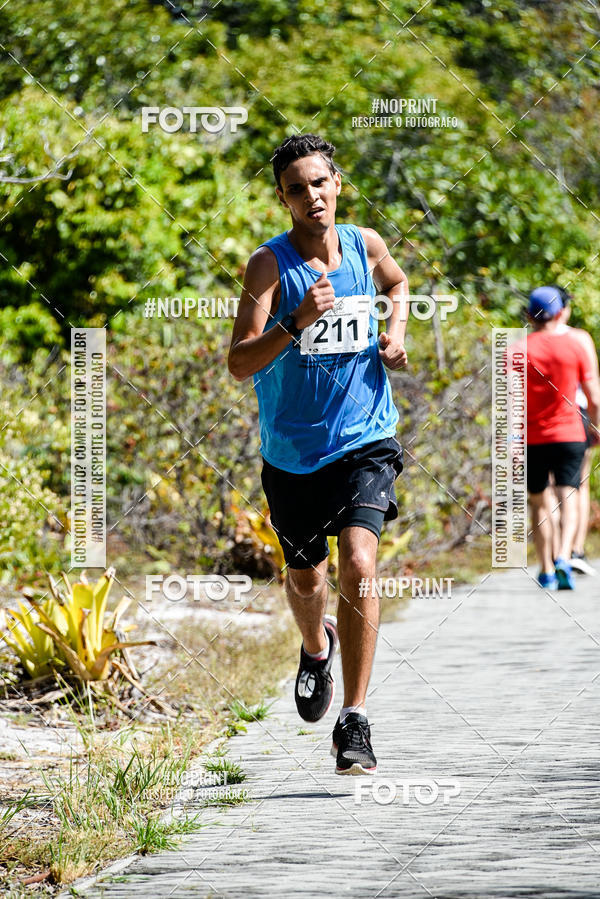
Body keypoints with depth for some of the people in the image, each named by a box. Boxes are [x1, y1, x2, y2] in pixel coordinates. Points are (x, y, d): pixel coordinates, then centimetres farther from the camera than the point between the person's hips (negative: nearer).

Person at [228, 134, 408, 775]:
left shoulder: (365, 245, 0)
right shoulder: (269, 264, -12)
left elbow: (398, 283, 26)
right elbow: (239, 364, -21)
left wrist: (395, 332, 6)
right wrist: (296, 322, -36)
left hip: (364, 440, 0)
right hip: (292, 451, 0)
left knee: (358, 564, -19)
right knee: (305, 578, 16)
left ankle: (354, 723, -16)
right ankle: (317, 648, 53)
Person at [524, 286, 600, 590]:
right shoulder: (575, 347, 0)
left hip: (531, 439, 1)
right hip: (569, 436, -1)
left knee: (539, 503, 14)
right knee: (568, 499, -5)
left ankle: (546, 571, 15)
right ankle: (563, 558, -29)